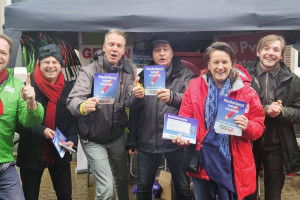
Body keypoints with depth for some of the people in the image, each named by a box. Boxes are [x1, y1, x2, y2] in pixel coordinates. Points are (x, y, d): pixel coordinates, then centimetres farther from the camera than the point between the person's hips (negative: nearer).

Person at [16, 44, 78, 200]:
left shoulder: (69, 88, 3)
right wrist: (41, 130, -21)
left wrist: (71, 139, -11)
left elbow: (74, 119, 5)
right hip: (31, 153, -2)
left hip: (60, 154, 3)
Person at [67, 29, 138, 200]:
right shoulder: (89, 71, -14)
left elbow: (129, 102, -12)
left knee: (122, 179, 20)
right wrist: (83, 106, -48)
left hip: (117, 137, 4)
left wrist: (136, 95, -35)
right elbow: (73, 100, -25)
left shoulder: (128, 72, -2)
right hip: (94, 139, -4)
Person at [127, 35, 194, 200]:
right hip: (147, 143, 3)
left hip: (176, 142, -2)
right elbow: (134, 112, 13)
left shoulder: (185, 75, 1)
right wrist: (132, 141, 12)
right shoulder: (143, 76, 10)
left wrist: (172, 97, -36)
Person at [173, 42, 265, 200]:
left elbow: (259, 126, 1)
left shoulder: (245, 90, -2)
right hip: (202, 159, 2)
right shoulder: (194, 87, 1)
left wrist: (247, 127, -21)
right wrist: (182, 137, -19)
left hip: (232, 163, -1)